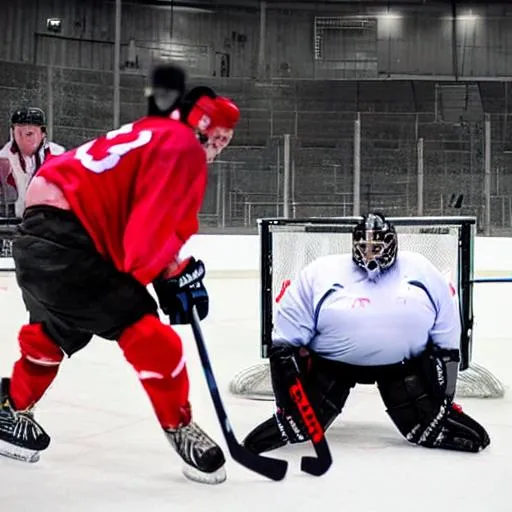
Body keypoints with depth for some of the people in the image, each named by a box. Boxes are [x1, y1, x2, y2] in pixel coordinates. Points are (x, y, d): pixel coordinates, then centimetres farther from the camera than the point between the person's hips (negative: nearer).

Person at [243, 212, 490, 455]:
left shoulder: (422, 272, -3)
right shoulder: (319, 273, -8)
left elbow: (445, 337, 5)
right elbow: (287, 335, -4)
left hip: (404, 364, 1)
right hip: (331, 364, -1)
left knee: (430, 427, -5)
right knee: (301, 422, -7)